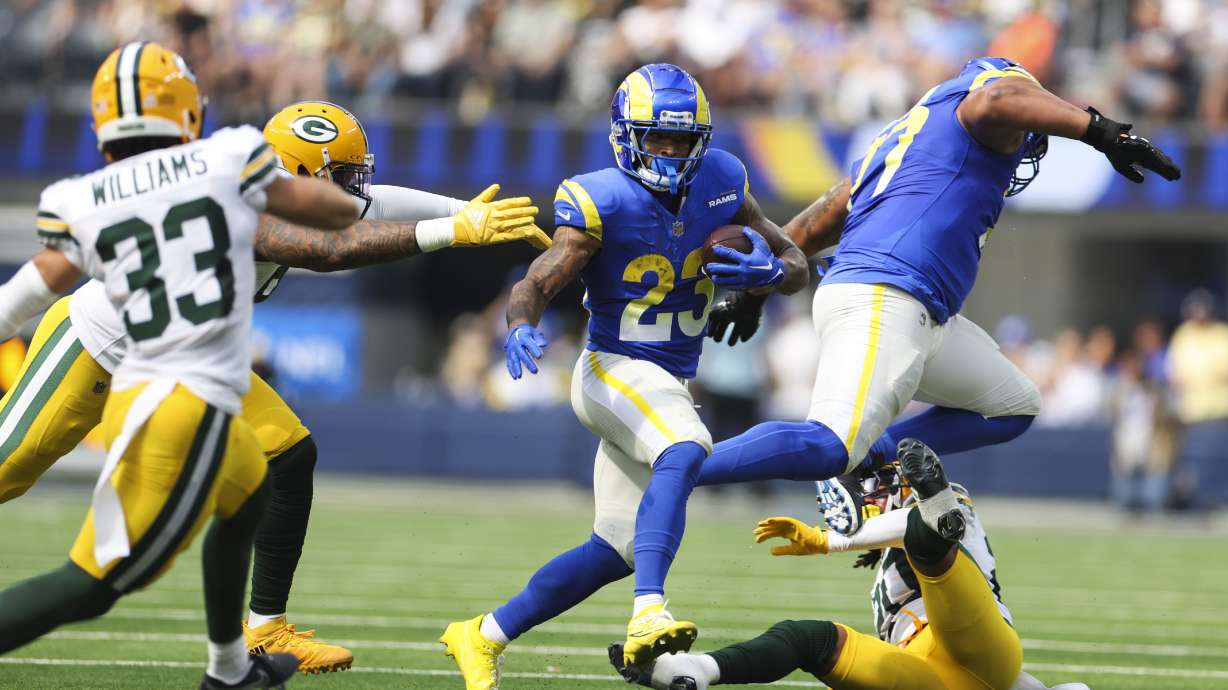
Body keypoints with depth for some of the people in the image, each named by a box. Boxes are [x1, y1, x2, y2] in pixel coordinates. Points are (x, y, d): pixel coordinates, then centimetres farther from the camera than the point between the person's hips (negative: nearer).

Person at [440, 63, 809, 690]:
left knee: (615, 553, 10)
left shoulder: (720, 185, 1)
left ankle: (483, 636, 24)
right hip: (615, 372, -7)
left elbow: (797, 267, 6)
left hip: (669, 387, 7)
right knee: (684, 454, -37)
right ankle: (649, 614, -50)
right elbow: (534, 287, -16)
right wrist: (522, 327, -40)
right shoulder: (602, 203, -14)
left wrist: (770, 272, -19)